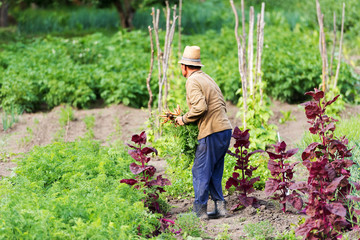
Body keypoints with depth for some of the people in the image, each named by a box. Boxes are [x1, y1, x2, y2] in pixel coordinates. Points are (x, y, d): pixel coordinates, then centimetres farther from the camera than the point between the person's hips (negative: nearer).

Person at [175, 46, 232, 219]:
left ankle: (200, 211, 0)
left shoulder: (192, 81, -8)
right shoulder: (207, 78, 20)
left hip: (212, 133, -9)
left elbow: (200, 107, -22)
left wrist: (183, 119, -7)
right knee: (214, 172, 15)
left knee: (201, 172, -2)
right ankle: (220, 207, 12)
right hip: (225, 129, 9)